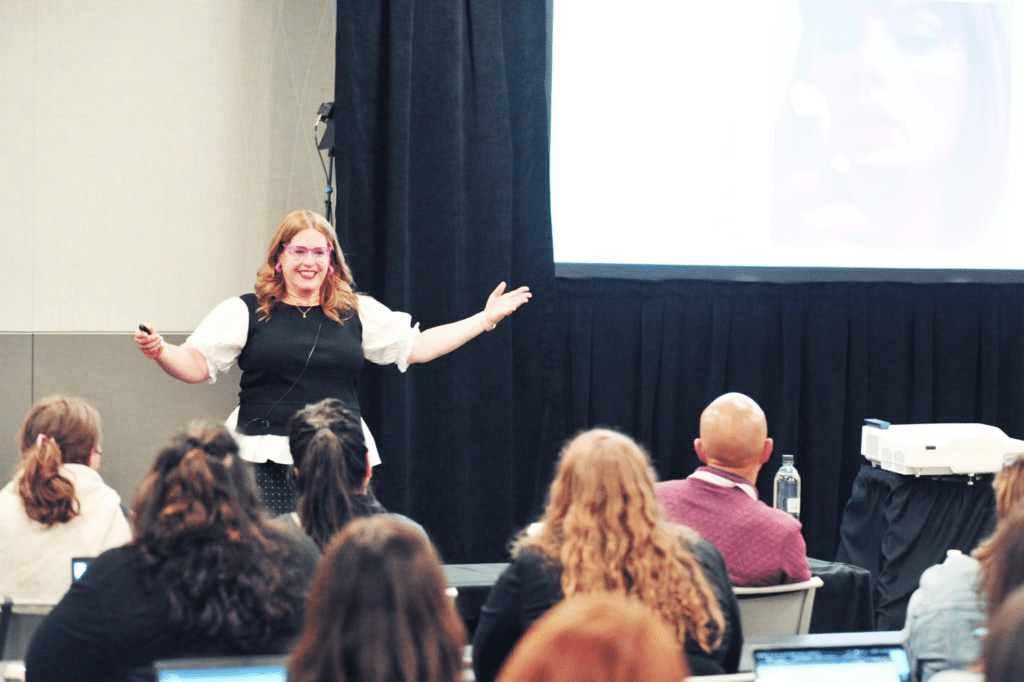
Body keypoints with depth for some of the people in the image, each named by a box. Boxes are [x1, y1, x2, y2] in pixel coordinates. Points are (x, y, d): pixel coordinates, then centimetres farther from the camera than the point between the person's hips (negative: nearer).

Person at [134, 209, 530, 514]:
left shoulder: (358, 313, 14)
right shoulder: (246, 312, 5)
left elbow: (416, 346, 18)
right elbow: (197, 364, 4)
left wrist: (486, 319, 15)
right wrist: (160, 352, -17)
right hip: (267, 464, -2)